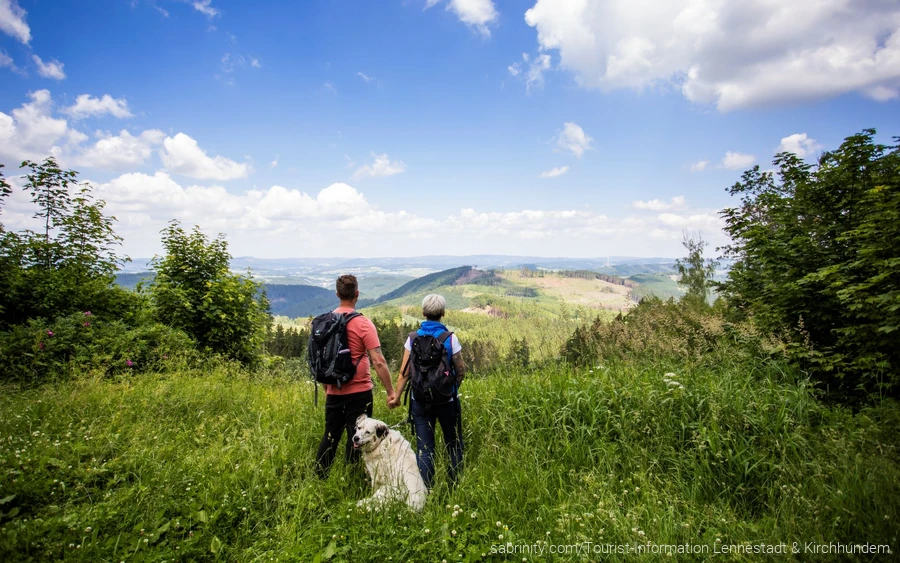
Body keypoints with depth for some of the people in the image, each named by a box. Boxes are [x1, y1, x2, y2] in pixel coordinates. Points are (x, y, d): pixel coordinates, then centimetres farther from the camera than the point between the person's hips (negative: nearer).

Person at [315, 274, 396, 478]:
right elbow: (378, 362, -18)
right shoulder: (363, 324, -14)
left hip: (334, 391, 5)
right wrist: (391, 391, -11)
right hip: (359, 392, -5)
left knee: (330, 436, 18)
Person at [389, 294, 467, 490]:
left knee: (424, 448, 9)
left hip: (420, 400, 1)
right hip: (447, 400, -1)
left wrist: (396, 396, 4)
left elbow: (404, 372, -5)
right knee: (454, 445, 16)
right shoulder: (450, 338, -9)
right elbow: (461, 370, -6)